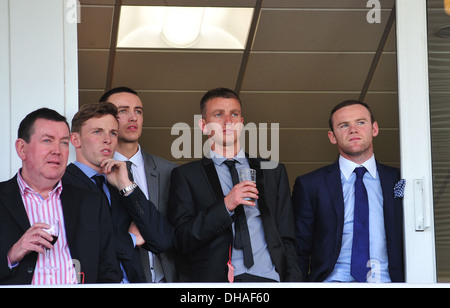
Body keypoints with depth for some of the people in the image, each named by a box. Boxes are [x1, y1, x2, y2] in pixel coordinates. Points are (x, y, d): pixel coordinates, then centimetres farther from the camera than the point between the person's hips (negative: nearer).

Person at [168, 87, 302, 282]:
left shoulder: (274, 172, 21)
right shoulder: (186, 176, 13)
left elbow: (287, 240, 16)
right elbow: (181, 241, 3)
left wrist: (292, 279, 1)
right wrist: (225, 206, -7)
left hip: (266, 279, 3)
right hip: (213, 279, -3)